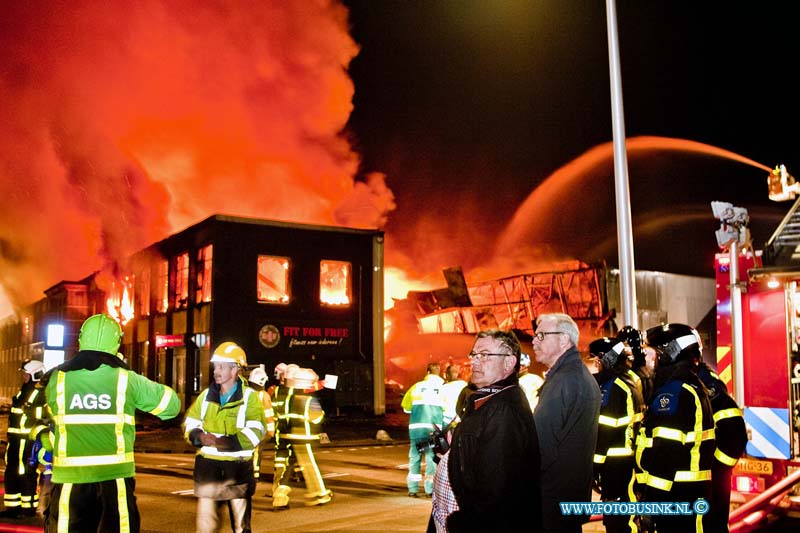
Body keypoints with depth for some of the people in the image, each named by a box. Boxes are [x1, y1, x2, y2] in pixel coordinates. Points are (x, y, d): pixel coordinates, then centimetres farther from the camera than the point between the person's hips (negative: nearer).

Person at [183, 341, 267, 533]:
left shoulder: (249, 397, -5)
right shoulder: (207, 395, 9)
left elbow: (254, 433, -16)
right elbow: (189, 424, 12)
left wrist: (222, 442, -25)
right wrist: (199, 436, -11)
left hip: (238, 468, -3)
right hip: (208, 466, 4)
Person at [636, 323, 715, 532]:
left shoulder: (672, 391, -17)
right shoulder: (695, 387, 16)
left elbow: (665, 450, -23)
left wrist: (649, 496, -21)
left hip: (673, 494, -10)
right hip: (694, 491, 10)